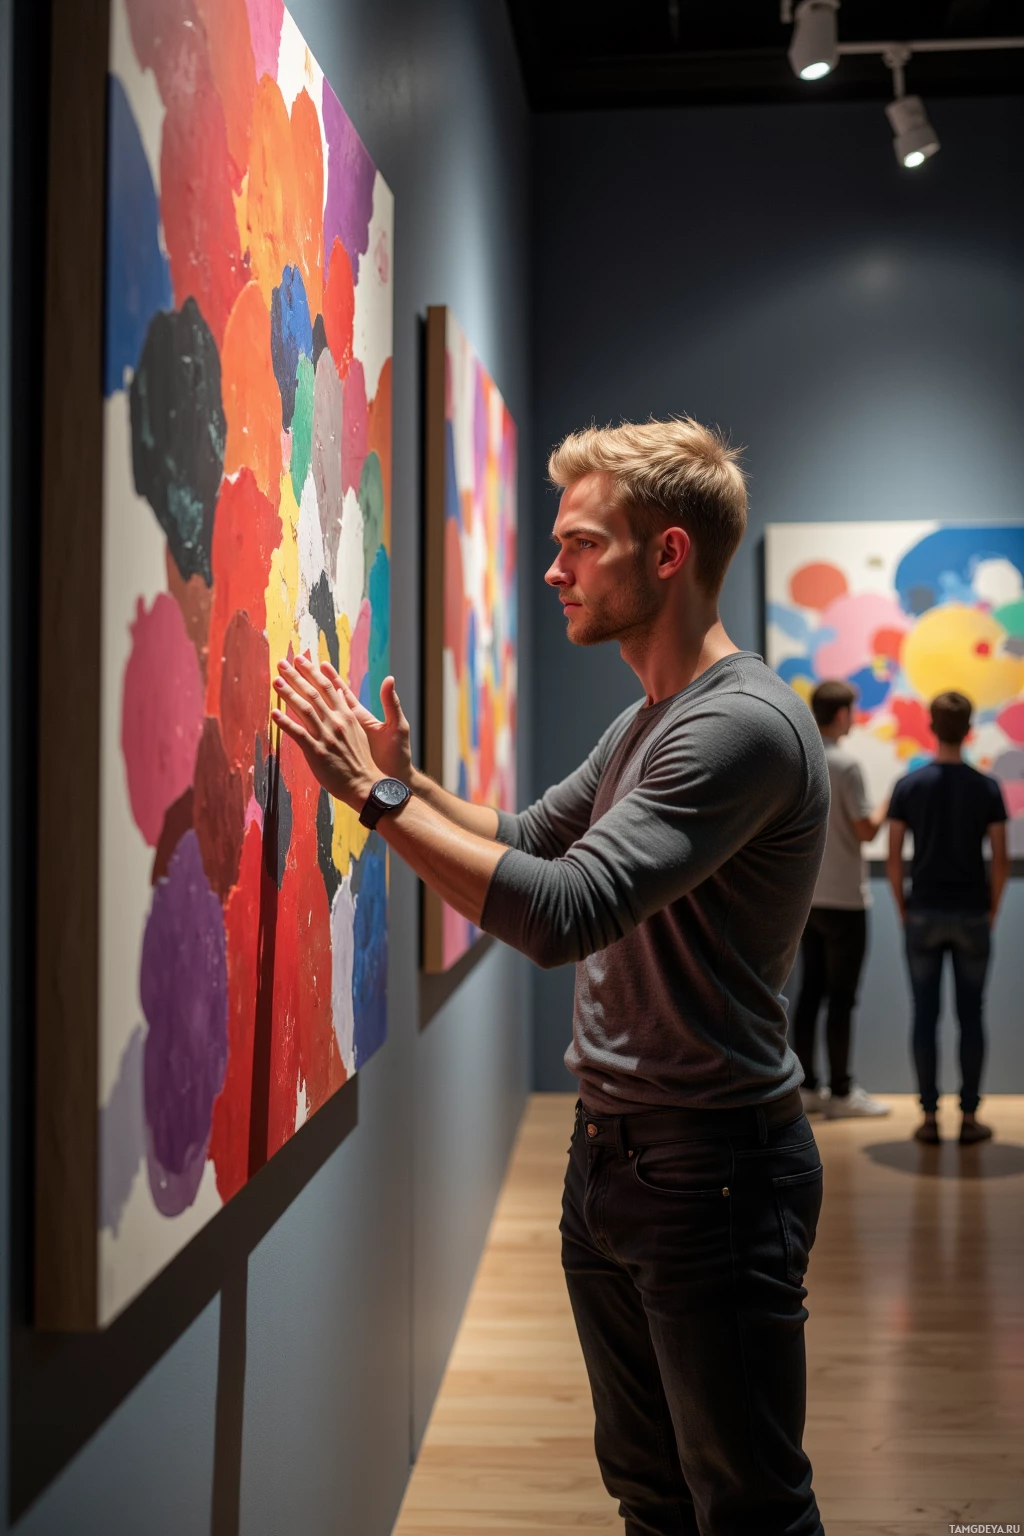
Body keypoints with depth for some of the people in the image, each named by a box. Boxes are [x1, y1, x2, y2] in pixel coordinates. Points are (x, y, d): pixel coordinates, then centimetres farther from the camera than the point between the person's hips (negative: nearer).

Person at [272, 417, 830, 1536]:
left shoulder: (743, 725, -21)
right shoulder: (646, 721, 11)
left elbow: (563, 912, -30)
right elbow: (527, 840, 18)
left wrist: (378, 796, -23)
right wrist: (409, 778, 2)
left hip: (708, 1168, -9)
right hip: (609, 1152, 9)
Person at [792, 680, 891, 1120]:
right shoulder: (845, 765, -15)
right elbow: (866, 830, -12)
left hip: (804, 895, 7)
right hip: (843, 898, -7)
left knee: (810, 990, 11)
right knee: (841, 997, 0)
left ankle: (806, 1087, 15)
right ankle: (840, 1092, 6)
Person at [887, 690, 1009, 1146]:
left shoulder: (909, 785, -3)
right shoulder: (987, 788, -3)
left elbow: (893, 857, -3)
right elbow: (1000, 860, -4)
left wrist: (903, 908, 8)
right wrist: (992, 908, 9)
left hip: (924, 914, 0)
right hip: (971, 915, 0)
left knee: (925, 1015, 5)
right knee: (970, 1016, 7)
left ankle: (930, 1117, 8)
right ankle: (969, 1117, 11)